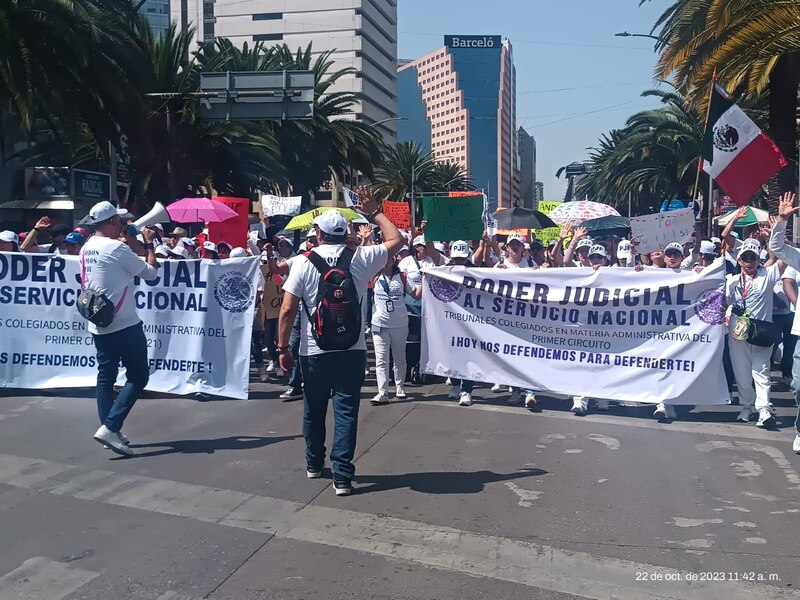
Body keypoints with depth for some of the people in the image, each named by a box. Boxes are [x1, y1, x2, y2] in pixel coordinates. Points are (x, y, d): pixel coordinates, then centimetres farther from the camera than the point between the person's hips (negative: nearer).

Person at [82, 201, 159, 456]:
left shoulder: (86, 249, 9)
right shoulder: (117, 248, -15)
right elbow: (151, 273, -8)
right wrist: (149, 245, 4)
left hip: (98, 324, 8)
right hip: (124, 324, -8)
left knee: (106, 377, 11)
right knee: (138, 376, 0)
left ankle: (110, 431, 12)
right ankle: (110, 427, -10)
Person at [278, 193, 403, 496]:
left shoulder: (304, 262, -5)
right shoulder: (360, 258, -2)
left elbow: (287, 309, -8)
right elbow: (396, 240, 14)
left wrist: (283, 348, 0)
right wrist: (375, 213, 23)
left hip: (314, 351, 0)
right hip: (352, 350, 0)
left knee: (314, 410, 17)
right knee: (346, 411, 3)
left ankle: (314, 463, 34)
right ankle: (342, 475, -1)